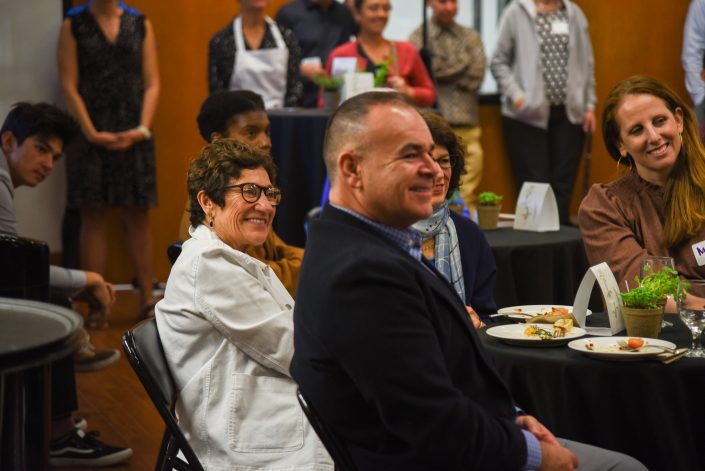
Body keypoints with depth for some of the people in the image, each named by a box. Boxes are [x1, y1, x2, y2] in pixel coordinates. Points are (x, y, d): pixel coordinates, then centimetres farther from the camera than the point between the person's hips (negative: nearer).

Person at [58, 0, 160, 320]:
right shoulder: (73, 26, 4)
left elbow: (152, 83, 6)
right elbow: (68, 84, -2)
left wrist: (143, 128, -6)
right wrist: (90, 132, -11)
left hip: (133, 134, 2)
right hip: (92, 134, -1)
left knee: (137, 217, 3)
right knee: (93, 217, 0)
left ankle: (147, 299, 8)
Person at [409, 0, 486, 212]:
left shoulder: (470, 36, 16)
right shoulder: (419, 37, 6)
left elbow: (477, 75, 4)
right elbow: (425, 70, -9)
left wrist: (445, 70, -1)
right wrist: (463, 61, 1)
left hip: (467, 123, 3)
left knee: (468, 193, -1)